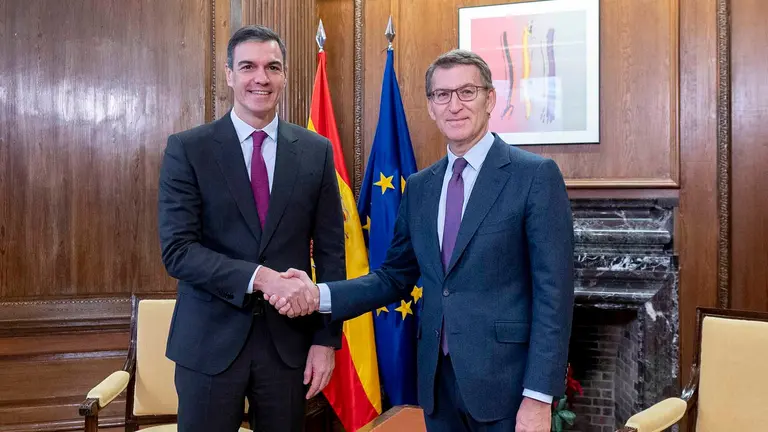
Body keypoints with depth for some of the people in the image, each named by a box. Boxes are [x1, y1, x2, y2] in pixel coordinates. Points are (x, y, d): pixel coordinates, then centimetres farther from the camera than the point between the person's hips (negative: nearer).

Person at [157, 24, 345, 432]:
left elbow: (330, 252, 3)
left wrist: (326, 338, -1)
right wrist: (259, 277, -23)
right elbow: (177, 249, -12)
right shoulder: (187, 149, -4)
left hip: (289, 338, 2)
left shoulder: (316, 151, 2)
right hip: (211, 339, -1)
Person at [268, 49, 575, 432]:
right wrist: (320, 295, -4)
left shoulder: (535, 175, -8)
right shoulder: (419, 187, 9)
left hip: (506, 380, -5)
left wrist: (539, 397, -16)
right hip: (437, 378, 5)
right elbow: (397, 277, 11)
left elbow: (553, 291, -12)